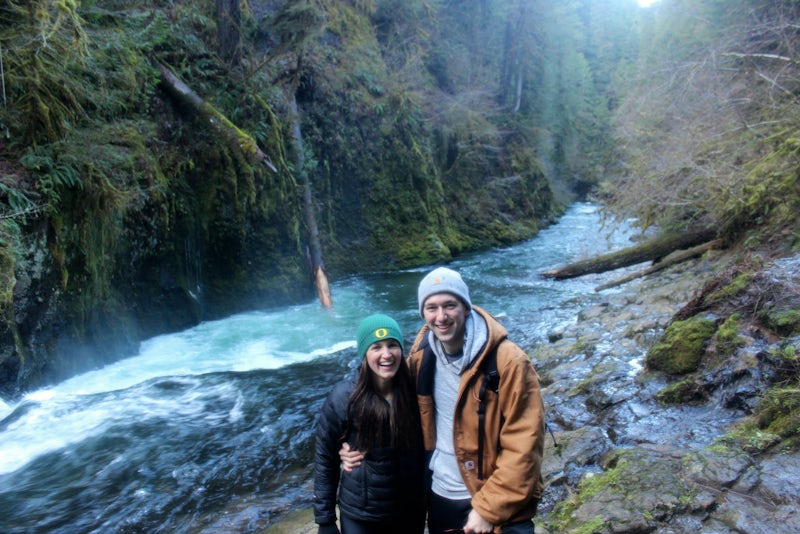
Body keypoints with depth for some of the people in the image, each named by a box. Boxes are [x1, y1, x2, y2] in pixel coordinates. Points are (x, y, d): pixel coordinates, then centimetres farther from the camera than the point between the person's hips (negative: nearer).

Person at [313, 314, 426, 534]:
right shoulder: (344, 397, -18)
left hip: (411, 510, 3)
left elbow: (423, 449, 2)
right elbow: (325, 459, -10)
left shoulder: (413, 389, -11)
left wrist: (427, 496, 3)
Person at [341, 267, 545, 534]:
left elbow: (523, 446, -17)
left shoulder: (507, 361, -19)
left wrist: (489, 509, -16)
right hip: (439, 496, 5)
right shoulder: (421, 357, -4)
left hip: (499, 507, -4)